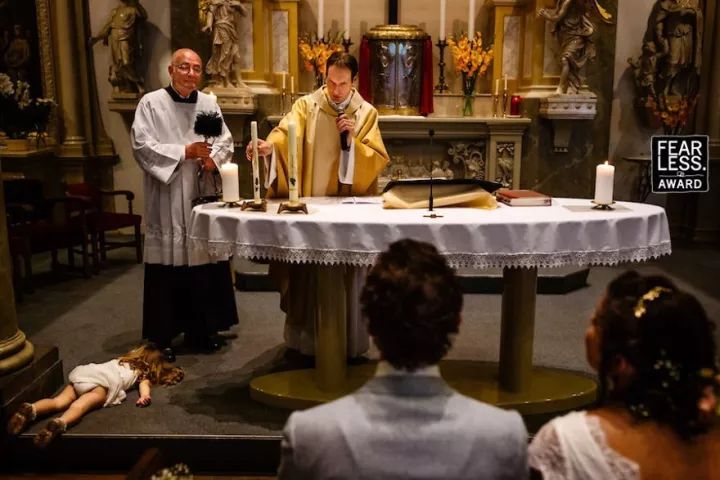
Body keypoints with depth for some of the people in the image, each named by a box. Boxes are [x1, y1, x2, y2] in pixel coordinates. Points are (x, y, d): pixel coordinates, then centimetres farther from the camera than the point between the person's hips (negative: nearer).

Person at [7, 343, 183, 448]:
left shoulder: (123, 359, 40)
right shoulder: (143, 374, 22)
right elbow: (144, 385, 2)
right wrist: (145, 396, -16)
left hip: (85, 372, 6)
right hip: (105, 382, -6)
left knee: (59, 401, -8)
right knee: (83, 404, -30)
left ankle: (31, 409, -35)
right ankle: (60, 423, -57)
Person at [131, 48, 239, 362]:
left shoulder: (209, 103, 12)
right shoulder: (151, 103, -2)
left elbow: (226, 141, 11)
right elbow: (141, 145, -10)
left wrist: (213, 158, -10)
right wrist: (185, 152, -16)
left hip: (201, 195, 4)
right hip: (166, 199, -4)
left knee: (204, 262, 7)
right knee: (168, 266, -2)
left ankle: (201, 329, 21)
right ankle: (162, 336, 10)